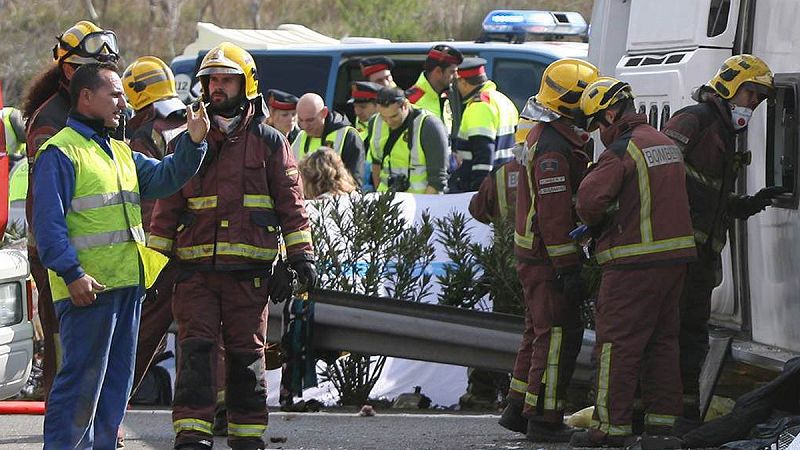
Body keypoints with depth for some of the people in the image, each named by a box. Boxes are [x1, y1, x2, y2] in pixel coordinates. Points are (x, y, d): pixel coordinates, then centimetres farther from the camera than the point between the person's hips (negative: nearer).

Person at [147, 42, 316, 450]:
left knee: (246, 353, 4)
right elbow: (167, 207, 14)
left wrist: (301, 256, 0)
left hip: (249, 271, -1)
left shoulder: (268, 142, 7)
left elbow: (291, 203, 7)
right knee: (195, 348, -8)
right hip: (195, 269, 1)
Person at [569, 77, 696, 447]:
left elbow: (590, 200, -22)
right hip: (676, 256, 8)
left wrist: (593, 223, 1)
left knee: (618, 342, -2)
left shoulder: (623, 150, -13)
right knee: (662, 341, 13)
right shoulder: (666, 143, 15)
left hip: (635, 263, -8)